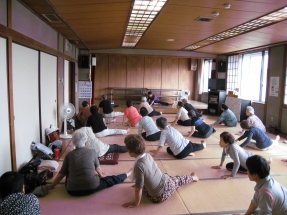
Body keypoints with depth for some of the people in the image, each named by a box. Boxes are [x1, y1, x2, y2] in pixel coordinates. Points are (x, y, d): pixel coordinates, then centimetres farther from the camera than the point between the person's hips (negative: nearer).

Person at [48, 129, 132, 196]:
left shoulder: (69, 155, 3)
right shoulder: (92, 152, 3)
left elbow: (61, 174, 6)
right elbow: (98, 169, 18)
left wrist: (51, 186, 21)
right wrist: (101, 175, 39)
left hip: (72, 191, 2)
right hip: (92, 188, -1)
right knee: (111, 180, 19)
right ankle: (128, 174, 38)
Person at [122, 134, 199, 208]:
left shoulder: (139, 166, -34)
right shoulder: (147, 155, -10)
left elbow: (139, 188, -26)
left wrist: (136, 203, -12)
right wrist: (139, 183, 22)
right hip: (167, 182, 5)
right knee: (176, 180, 38)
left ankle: (192, 178, 54)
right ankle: (193, 177, 68)